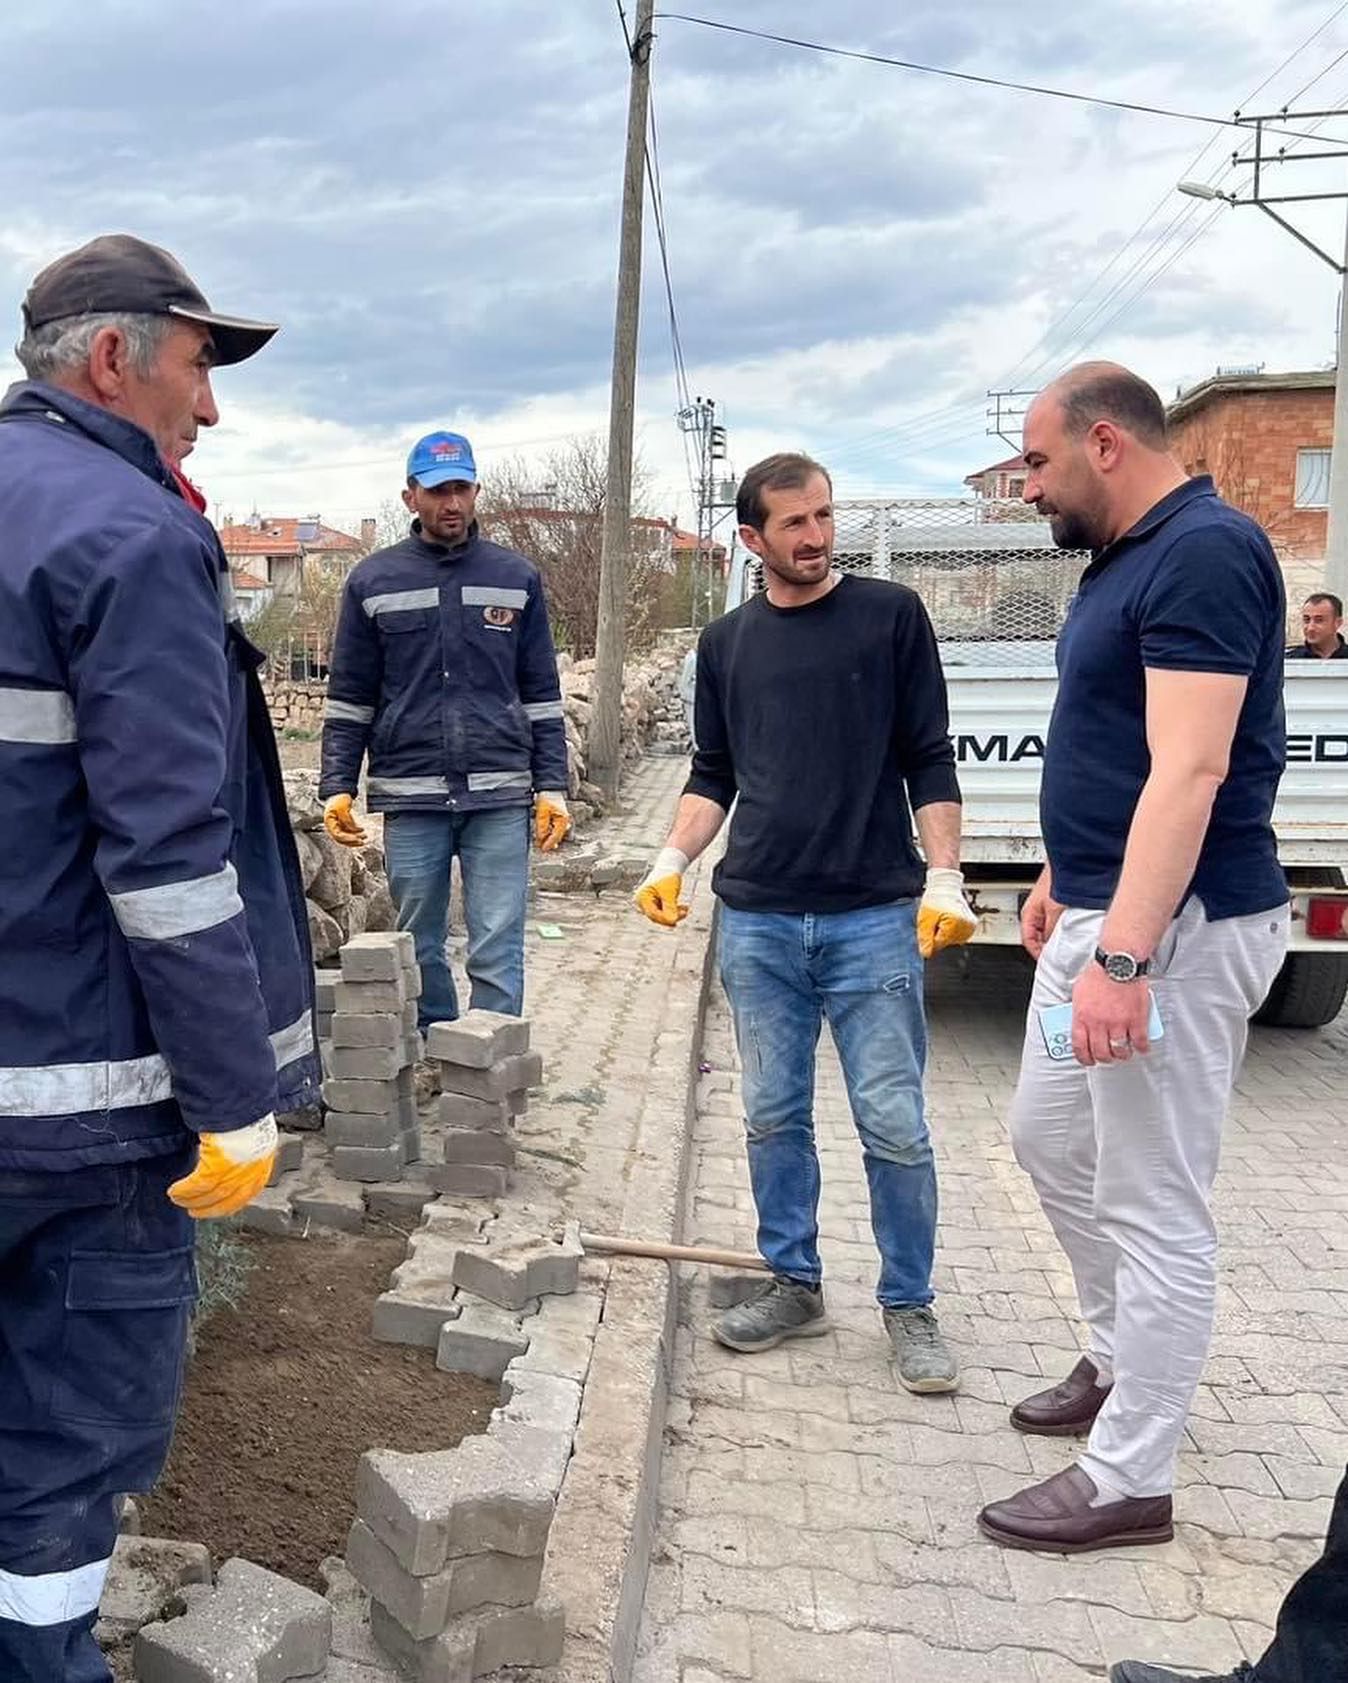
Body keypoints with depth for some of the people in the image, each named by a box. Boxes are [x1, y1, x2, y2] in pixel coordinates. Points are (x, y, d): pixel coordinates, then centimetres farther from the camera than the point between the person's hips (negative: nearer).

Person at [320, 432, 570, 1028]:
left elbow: (542, 696, 9)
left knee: (498, 954, -2)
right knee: (420, 950, 10)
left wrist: (552, 787, 2)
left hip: (500, 798, 0)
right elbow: (348, 699, 8)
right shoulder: (372, 580, 6)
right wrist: (337, 788, -2)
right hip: (410, 799, 1)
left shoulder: (517, 578, 8)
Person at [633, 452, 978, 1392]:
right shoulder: (727, 645, 12)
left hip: (874, 918, -3)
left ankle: (910, 1305, 16)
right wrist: (672, 860, 1)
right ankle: (794, 1286, 25)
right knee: (774, 1119, 10)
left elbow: (929, 760, 1)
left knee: (893, 1125, 0)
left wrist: (944, 879, -7)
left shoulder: (891, 616, 2)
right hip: (757, 922, 3)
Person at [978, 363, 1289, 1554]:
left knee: (1154, 1206, 0)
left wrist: (1123, 954, -31)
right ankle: (1122, 1364, 39)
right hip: (1106, 912, 11)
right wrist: (1066, 882, 27)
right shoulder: (1130, 556, 13)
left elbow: (1191, 772, -27)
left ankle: (1130, 1481, 13)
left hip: (1174, 929, -11)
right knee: (1050, 1141, 21)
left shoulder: (1204, 551, -18)